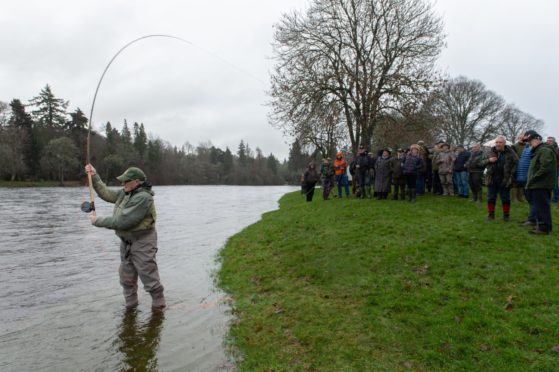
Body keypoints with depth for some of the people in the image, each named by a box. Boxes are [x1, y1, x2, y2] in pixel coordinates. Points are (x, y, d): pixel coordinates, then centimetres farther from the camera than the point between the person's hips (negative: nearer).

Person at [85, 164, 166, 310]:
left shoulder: (143, 198, -24)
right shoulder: (125, 193, 5)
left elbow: (122, 221, -26)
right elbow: (107, 194, 17)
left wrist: (98, 221, -16)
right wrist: (94, 176, 10)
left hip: (142, 244, -9)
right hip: (126, 242, 9)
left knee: (149, 277, 0)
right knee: (126, 277, 18)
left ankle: (158, 304, 16)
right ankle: (130, 304, 33)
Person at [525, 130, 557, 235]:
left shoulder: (544, 150, -14)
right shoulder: (538, 150, 19)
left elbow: (545, 168, -23)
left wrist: (533, 179, -16)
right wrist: (531, 180, 14)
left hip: (541, 185, -10)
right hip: (540, 184, 10)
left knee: (542, 207, -6)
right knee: (541, 206, 15)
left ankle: (544, 228, -2)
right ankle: (543, 226, 23)